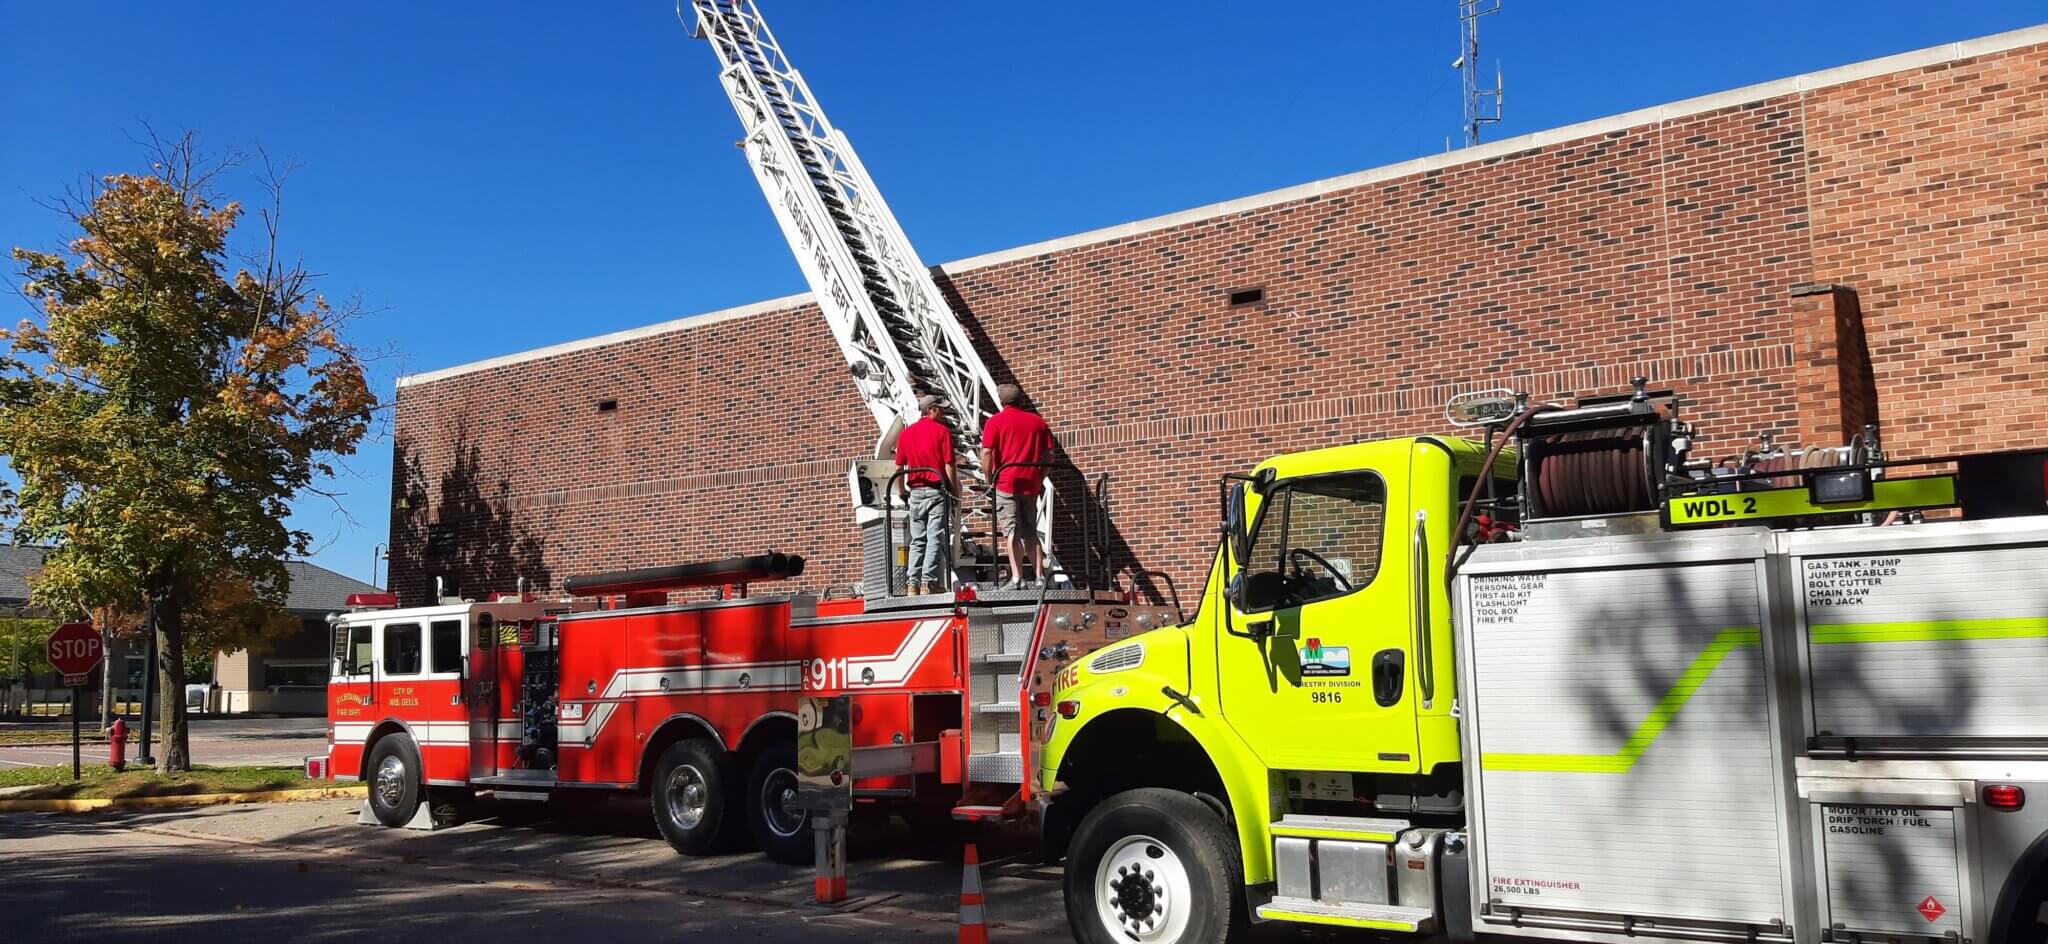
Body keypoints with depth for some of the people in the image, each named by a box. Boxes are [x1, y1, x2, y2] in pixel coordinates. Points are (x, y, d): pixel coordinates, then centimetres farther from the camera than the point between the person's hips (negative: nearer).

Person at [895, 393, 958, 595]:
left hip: (915, 491, 5)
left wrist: (902, 492, 20)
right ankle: (928, 582, -8)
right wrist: (956, 491, 1)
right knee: (935, 539, -3)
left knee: (917, 540, 9)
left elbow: (899, 467, 10)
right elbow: (949, 466, -9)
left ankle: (912, 583, 5)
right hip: (937, 490, -5)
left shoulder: (905, 433, 9)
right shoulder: (942, 431, -5)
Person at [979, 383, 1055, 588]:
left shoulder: (995, 421, -1)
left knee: (1011, 531, -4)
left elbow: (987, 454, -10)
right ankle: (1040, 576, 8)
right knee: (1030, 531, 12)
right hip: (1031, 484, 4)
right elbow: (1049, 453, 9)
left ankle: (1017, 577, -10)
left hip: (1006, 483, -4)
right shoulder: (1038, 421, 11)